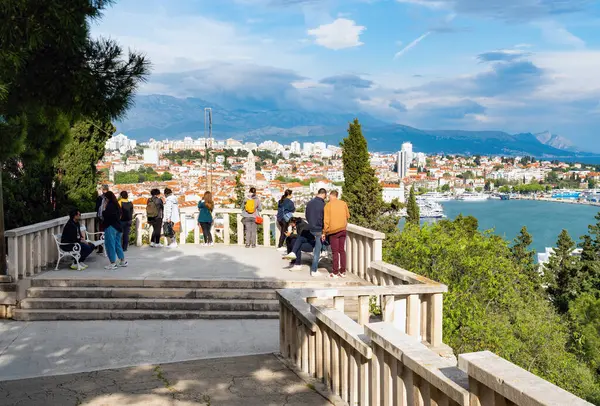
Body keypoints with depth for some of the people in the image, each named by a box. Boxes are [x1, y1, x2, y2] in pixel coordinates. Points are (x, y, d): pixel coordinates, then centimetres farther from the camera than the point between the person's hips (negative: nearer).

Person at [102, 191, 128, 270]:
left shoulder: (109, 206, -16)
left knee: (110, 245, -2)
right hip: (118, 227, 9)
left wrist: (104, 208, -9)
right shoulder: (116, 205, 10)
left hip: (111, 227, -9)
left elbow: (105, 216, -19)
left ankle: (113, 263, 1)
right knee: (117, 244, 17)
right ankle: (123, 261, 22)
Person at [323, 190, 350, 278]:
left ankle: (335, 272, 5)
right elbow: (347, 216, 9)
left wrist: (324, 232, -3)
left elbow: (326, 220, -9)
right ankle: (343, 272, 13)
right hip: (343, 230, 3)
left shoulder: (328, 205, -6)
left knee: (335, 252, 2)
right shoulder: (343, 203, 3)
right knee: (342, 251, 10)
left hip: (333, 231, -3)